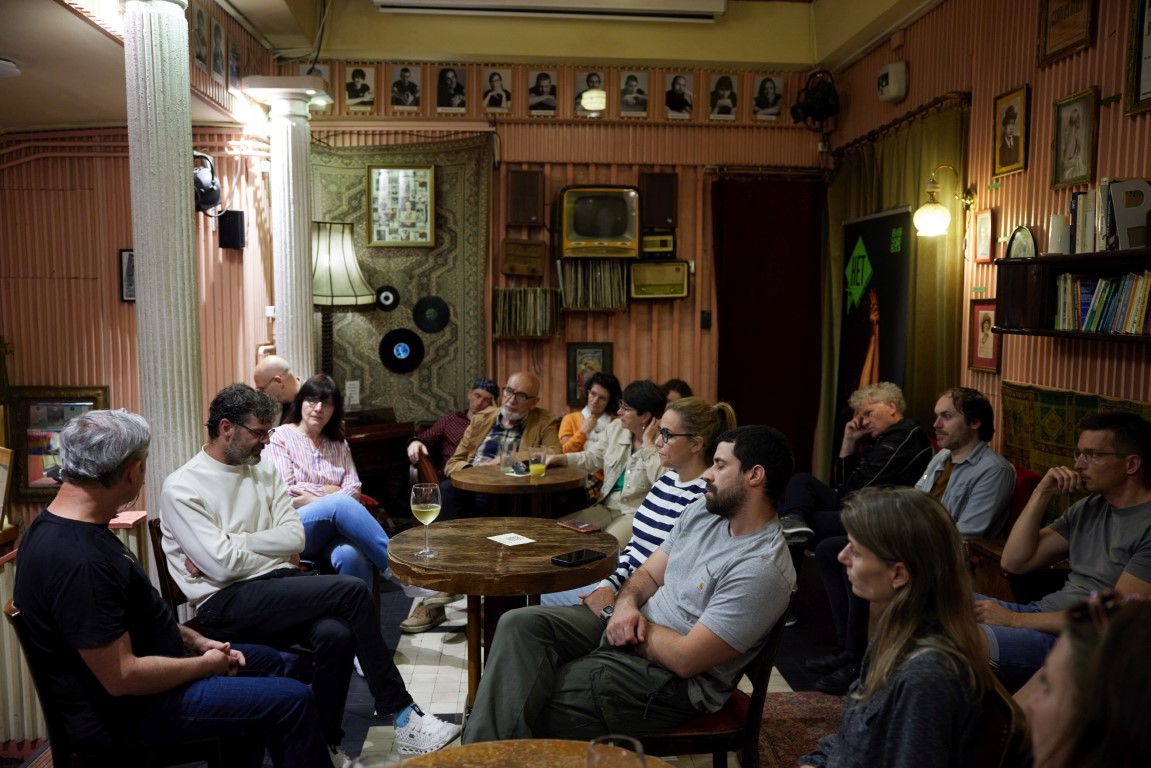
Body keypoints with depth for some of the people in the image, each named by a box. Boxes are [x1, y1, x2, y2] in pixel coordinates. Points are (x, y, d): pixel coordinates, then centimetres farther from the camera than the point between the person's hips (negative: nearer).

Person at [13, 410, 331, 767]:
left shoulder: (60, 526, 2)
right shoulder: (78, 561, -32)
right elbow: (122, 677, -29)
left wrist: (194, 640, 6)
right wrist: (207, 665, -14)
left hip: (137, 665, 11)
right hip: (130, 707, -10)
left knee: (266, 661, 23)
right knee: (292, 700, -13)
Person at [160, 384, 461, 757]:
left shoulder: (264, 470, 13)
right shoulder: (182, 487, -6)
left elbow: (295, 538, 3)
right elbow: (222, 565, -14)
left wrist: (235, 542, -7)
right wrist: (276, 554, 0)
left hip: (277, 587, 6)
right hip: (226, 604, -5)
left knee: (336, 634, -28)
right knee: (352, 592, -23)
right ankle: (402, 715, -11)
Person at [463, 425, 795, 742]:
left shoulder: (762, 569, -23)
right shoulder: (703, 510, 5)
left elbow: (685, 659, -24)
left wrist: (630, 625, -9)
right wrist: (626, 605, -11)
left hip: (673, 680, -8)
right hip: (639, 627, 8)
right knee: (520, 624, -14)